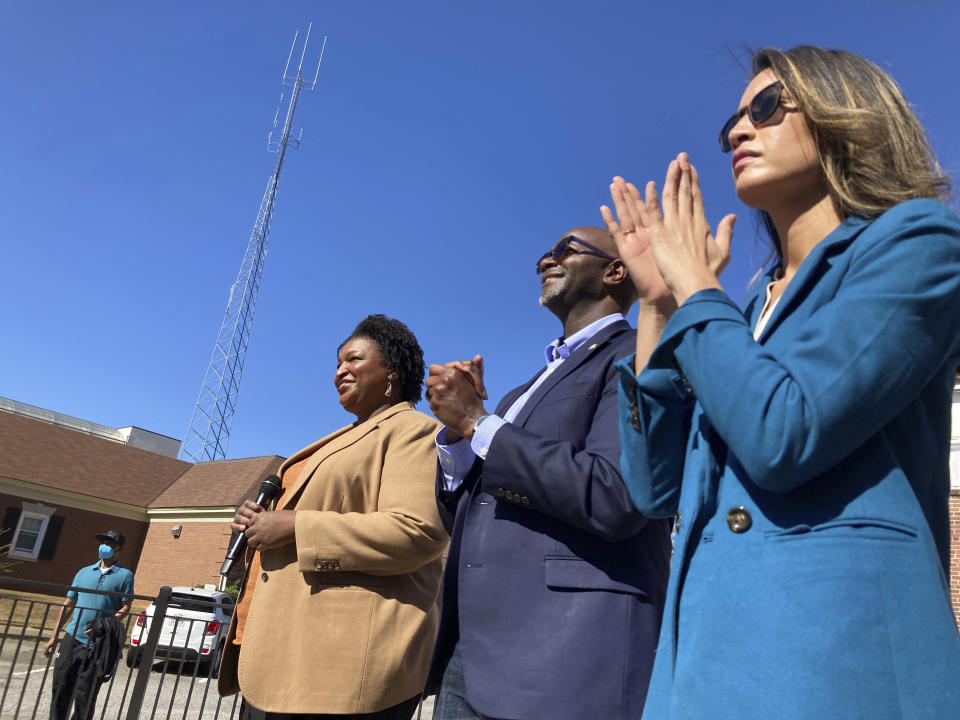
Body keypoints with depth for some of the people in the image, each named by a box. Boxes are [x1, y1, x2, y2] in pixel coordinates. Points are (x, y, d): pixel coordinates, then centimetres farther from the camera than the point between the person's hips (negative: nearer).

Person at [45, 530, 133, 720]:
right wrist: (54, 636, 13)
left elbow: (126, 608, -3)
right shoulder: (84, 572, 14)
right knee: (60, 688, 5)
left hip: (99, 644, -4)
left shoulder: (124, 575, 1)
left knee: (85, 695, 0)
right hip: (72, 638, 4)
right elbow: (68, 605, 16)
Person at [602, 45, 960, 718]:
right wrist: (659, 304, 6)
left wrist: (695, 288, -4)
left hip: (836, 646, -6)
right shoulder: (748, 311, 15)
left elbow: (785, 435, -19)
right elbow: (656, 487, 8)